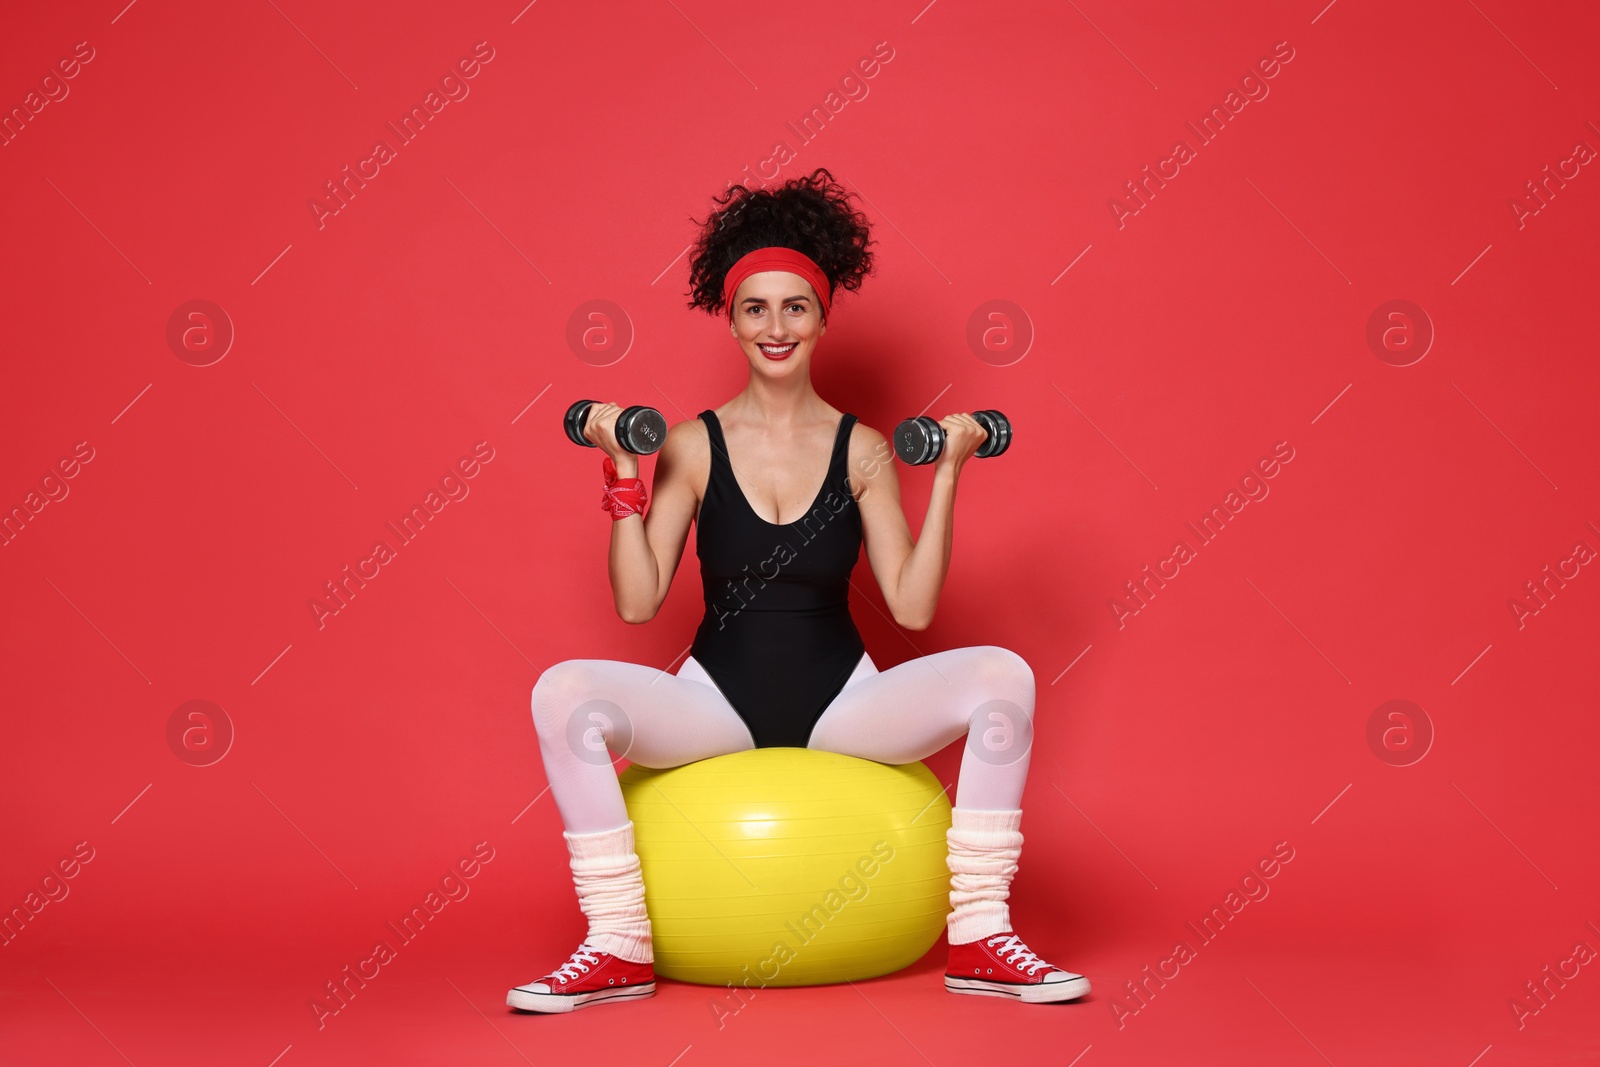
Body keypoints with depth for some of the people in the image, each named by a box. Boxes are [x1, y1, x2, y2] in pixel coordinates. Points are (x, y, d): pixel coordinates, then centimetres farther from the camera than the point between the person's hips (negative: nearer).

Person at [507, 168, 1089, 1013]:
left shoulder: (862, 450, 1)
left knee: (1002, 676, -24)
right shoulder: (694, 446, 0)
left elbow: (911, 608, -5)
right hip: (718, 699, 0)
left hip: (841, 702, 1)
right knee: (564, 696, -27)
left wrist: (946, 475, -8)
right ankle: (618, 950, -16)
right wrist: (624, 474, -9)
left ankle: (979, 941, -17)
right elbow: (637, 602, -5)